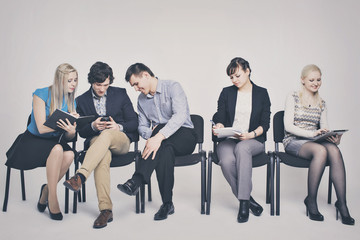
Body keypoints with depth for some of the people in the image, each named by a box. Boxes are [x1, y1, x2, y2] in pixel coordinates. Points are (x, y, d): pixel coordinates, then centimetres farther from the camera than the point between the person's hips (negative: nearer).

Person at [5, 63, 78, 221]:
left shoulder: (71, 102, 3)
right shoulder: (41, 95, -10)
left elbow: (69, 137, 0)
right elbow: (41, 128, -17)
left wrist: (71, 130, -24)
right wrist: (63, 122, -31)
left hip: (55, 142, 4)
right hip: (32, 141, -4)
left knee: (69, 154, -30)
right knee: (57, 149, -35)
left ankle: (46, 190, -6)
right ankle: (52, 198, -21)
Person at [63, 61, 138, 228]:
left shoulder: (120, 94, 5)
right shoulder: (82, 100, 8)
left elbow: (134, 123, 4)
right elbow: (81, 132, 6)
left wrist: (118, 127, -16)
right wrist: (93, 126, -16)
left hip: (121, 140, 0)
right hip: (96, 140, 1)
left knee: (106, 134, -37)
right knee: (103, 156, -37)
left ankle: (80, 176, -49)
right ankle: (106, 209, -36)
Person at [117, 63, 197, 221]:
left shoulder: (172, 87, -8)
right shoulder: (141, 100, 14)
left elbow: (180, 115, -25)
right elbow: (142, 126, 15)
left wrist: (159, 136, -39)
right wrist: (151, 135, -12)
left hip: (184, 137, -4)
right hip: (164, 142, 4)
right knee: (165, 150, -36)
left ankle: (135, 182, -47)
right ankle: (167, 204, -41)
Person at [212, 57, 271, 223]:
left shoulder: (262, 93, 10)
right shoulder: (227, 92, 14)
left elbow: (265, 123, 4)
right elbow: (220, 117, 8)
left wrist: (252, 134, -16)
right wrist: (218, 126, -17)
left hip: (254, 141, -1)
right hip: (228, 139, 1)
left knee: (242, 148, -39)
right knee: (226, 161, -34)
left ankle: (243, 202, -33)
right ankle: (248, 200, -16)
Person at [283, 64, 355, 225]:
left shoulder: (321, 103, 18)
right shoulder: (293, 98, 3)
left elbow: (324, 129, 11)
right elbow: (288, 126, -7)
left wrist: (334, 138, -13)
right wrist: (311, 133, -21)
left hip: (315, 142, 4)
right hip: (294, 141, -4)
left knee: (334, 150, -30)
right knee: (321, 150, -35)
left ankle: (342, 203, -28)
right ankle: (311, 200, -22)